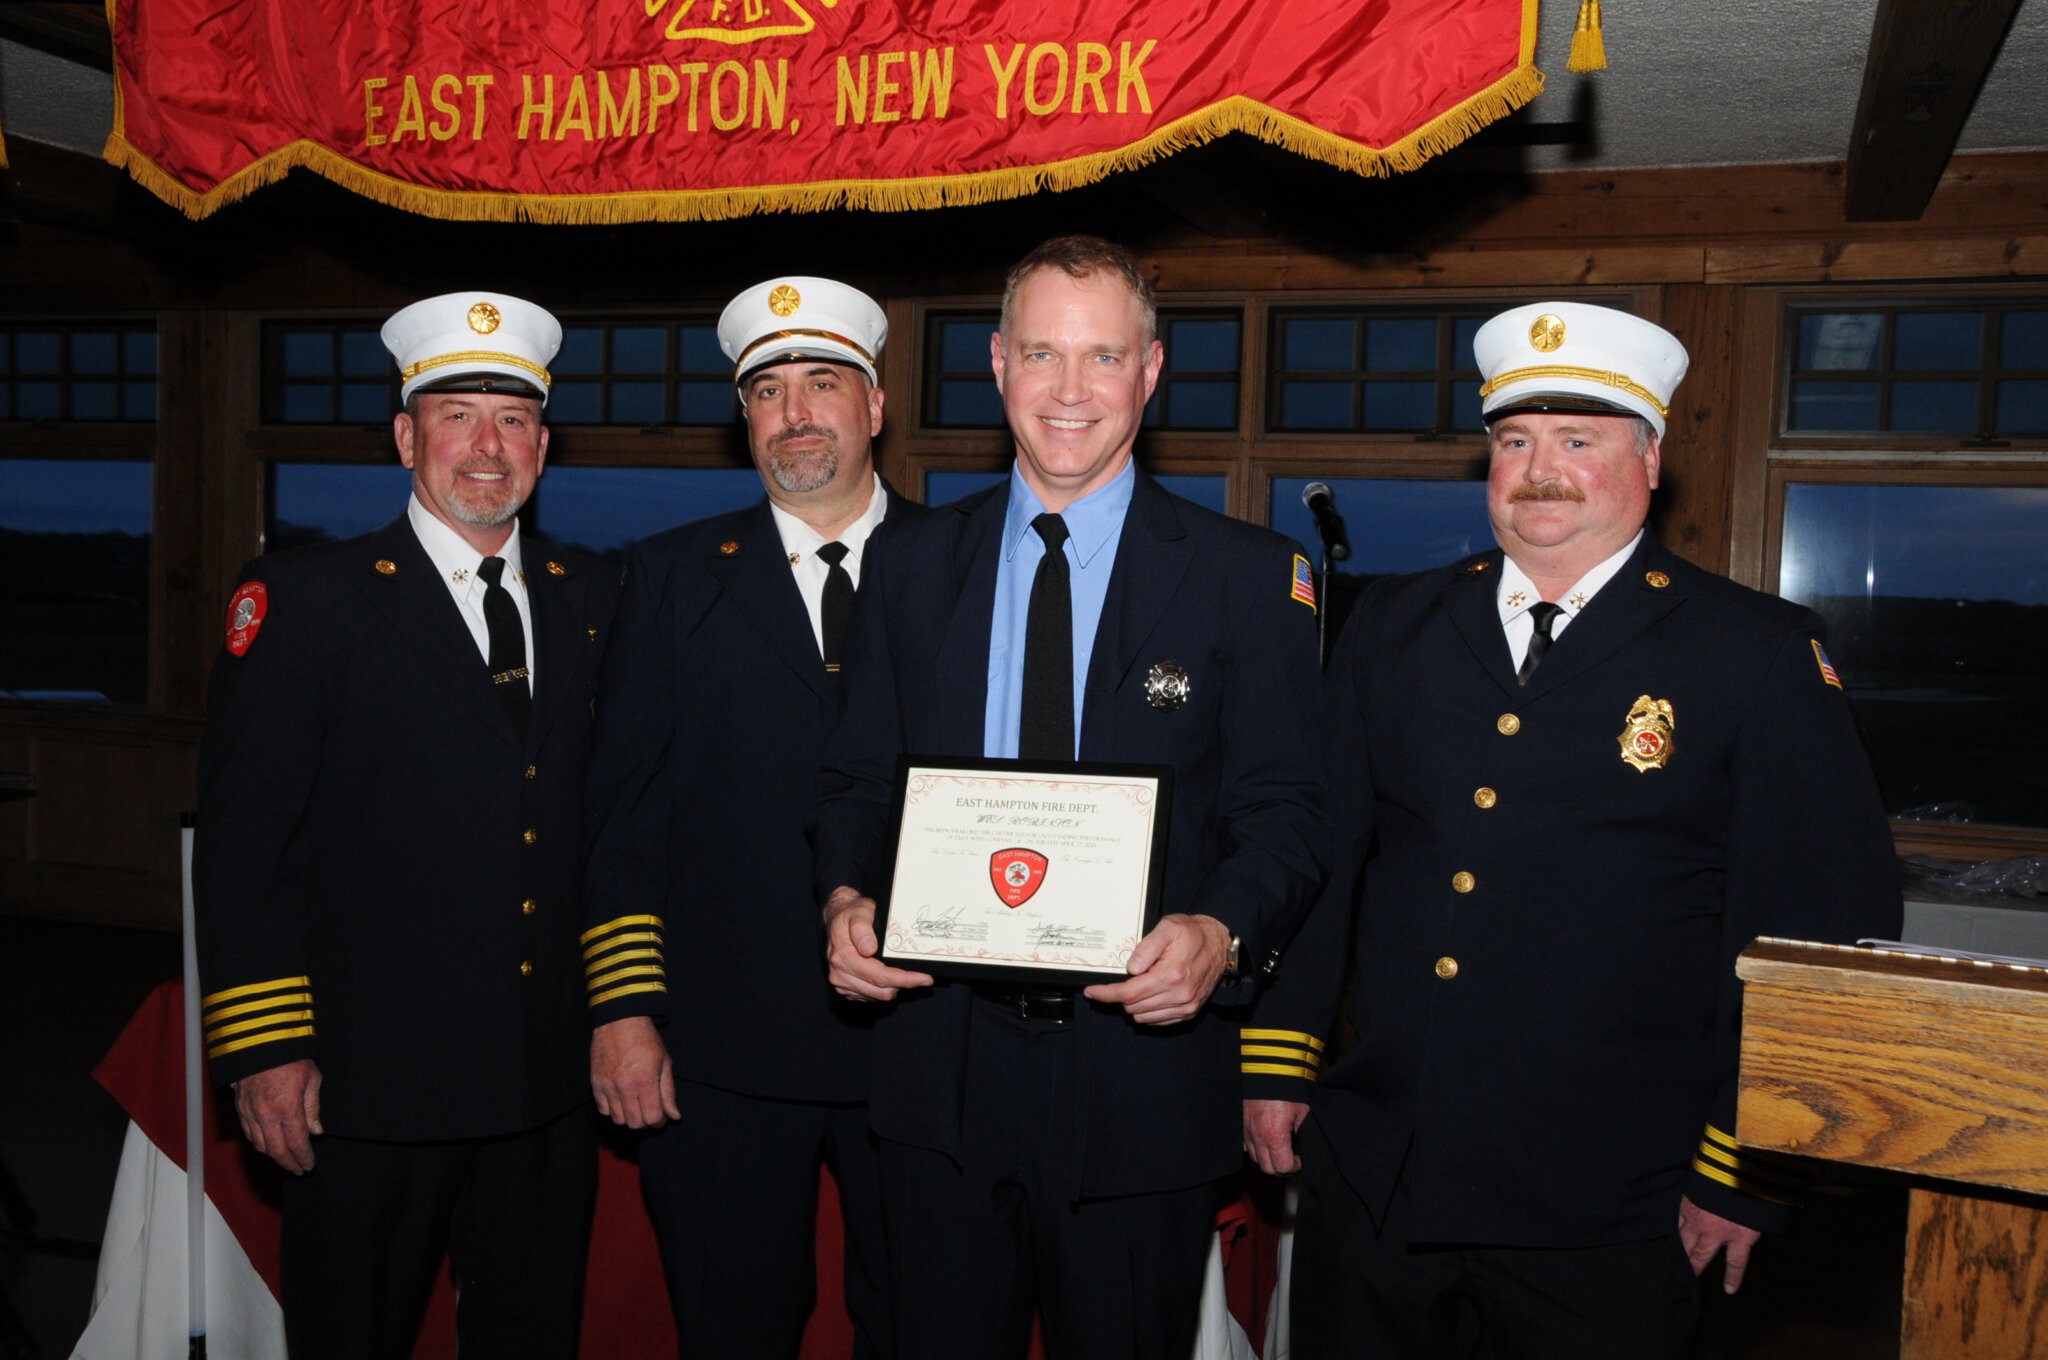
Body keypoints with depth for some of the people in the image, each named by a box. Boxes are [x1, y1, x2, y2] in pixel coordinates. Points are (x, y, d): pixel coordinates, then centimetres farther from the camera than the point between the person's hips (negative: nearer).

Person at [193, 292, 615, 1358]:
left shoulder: (591, 602, 9)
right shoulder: (300, 601, -5)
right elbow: (240, 842, -8)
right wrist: (265, 1050, -11)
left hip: (551, 1082, 4)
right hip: (372, 1084, -4)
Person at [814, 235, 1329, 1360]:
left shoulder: (1249, 576, -2)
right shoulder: (910, 567, 6)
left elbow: (1285, 809, -4)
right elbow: (857, 780, 9)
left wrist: (1223, 931, -22)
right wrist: (847, 898, -10)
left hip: (1143, 1068, -2)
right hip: (940, 1072, 2)